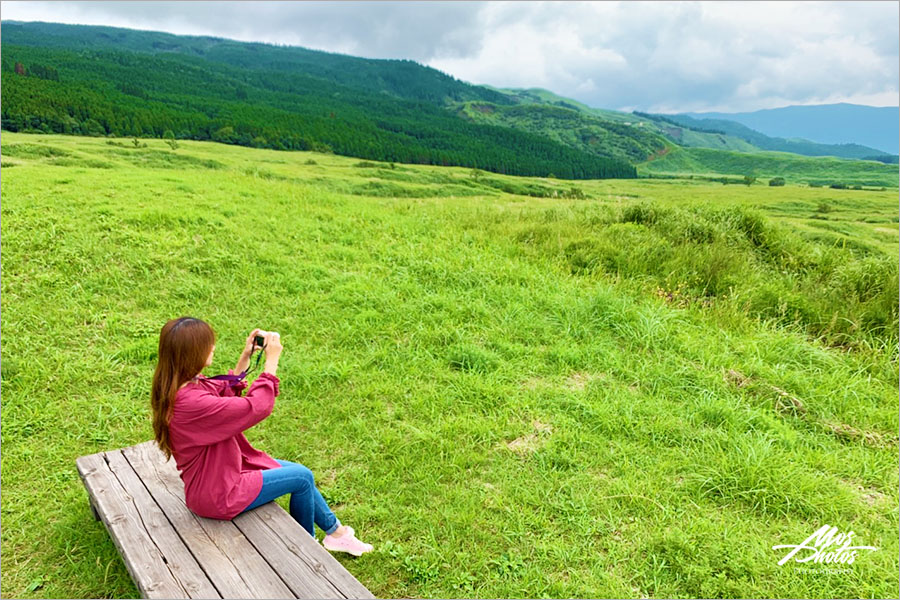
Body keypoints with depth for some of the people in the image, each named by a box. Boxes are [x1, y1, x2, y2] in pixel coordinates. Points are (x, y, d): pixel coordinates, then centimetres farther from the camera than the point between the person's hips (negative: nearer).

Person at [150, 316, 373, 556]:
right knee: (302, 478, 0)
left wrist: (244, 359, 2)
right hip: (217, 495, -10)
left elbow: (223, 395, 13)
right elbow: (256, 407, -29)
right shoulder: (191, 402, -35)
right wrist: (272, 360, -18)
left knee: (297, 469, 15)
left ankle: (335, 531, 31)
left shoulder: (175, 387, -4)